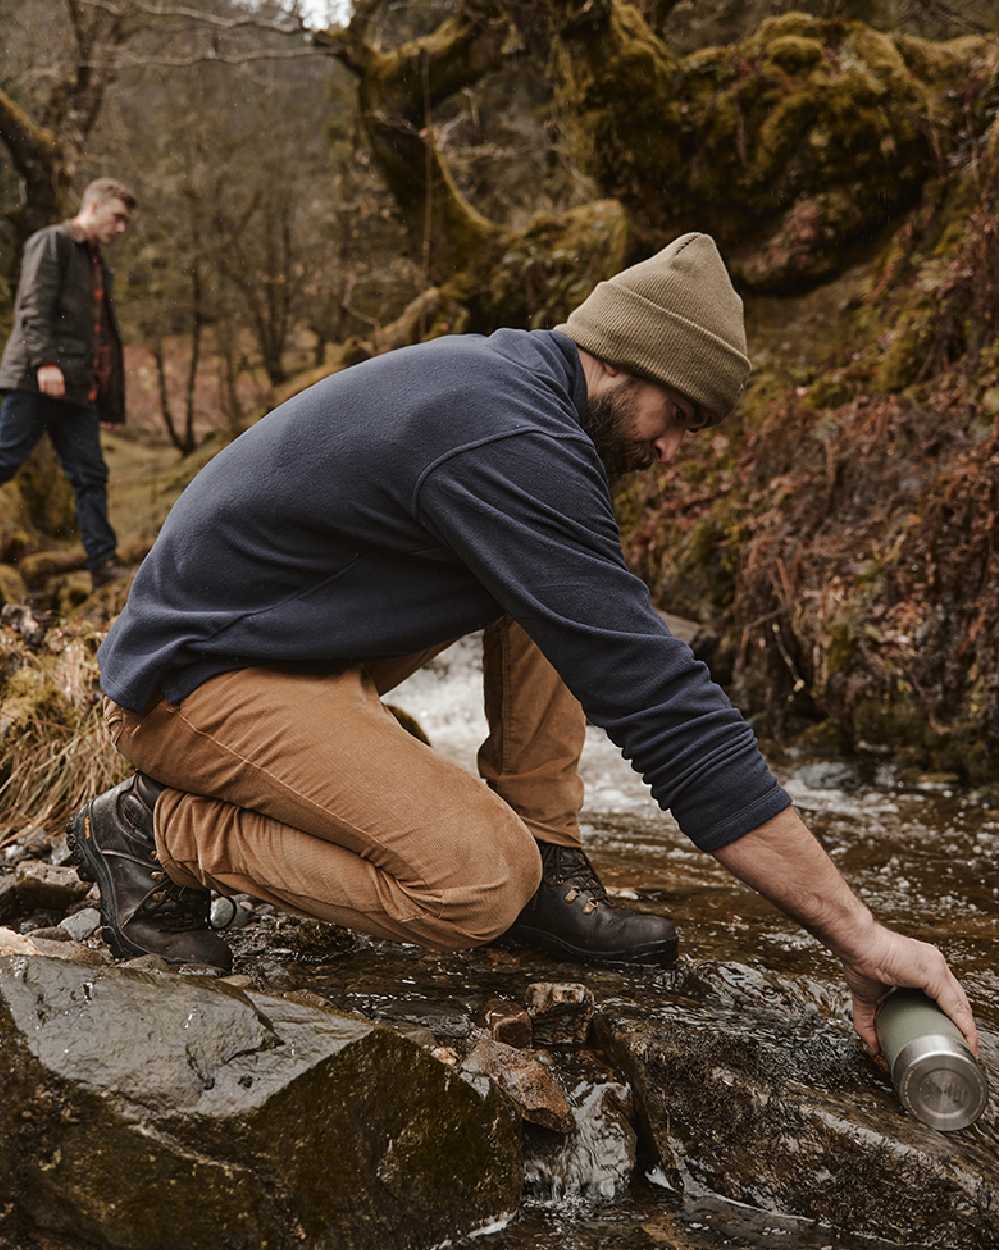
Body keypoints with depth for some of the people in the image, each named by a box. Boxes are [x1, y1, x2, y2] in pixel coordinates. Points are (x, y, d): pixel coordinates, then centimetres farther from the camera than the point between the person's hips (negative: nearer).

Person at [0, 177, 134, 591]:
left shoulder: (96, 261, 25)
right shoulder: (52, 242, 0)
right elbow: (33, 306, -13)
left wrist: (108, 398, 20)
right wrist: (45, 361, -25)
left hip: (77, 387, 8)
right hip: (37, 381, -8)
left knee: (90, 476, 3)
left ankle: (103, 564, 2)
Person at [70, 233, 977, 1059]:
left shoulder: (496, 372, 6)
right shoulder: (514, 444, -26)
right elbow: (663, 706, -29)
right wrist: (860, 937, -25)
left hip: (273, 637, 10)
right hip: (192, 682, -10)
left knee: (554, 592, 5)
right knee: (479, 885, -24)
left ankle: (544, 862, 4)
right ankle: (160, 834, -8)